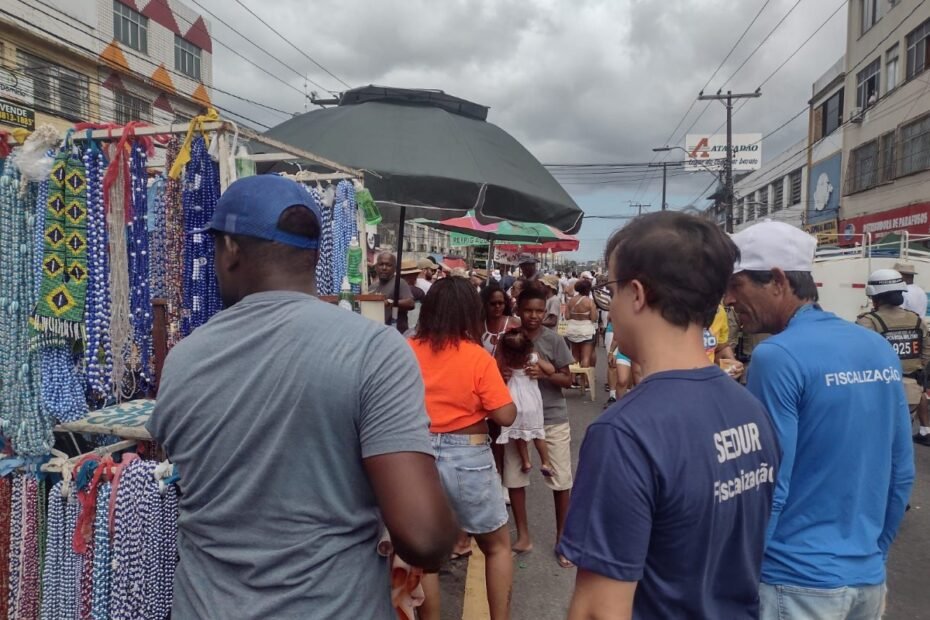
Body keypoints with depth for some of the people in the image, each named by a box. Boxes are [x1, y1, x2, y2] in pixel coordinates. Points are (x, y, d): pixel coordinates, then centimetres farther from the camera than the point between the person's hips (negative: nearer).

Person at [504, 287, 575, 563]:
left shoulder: (554, 340, -8)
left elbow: (567, 380, -6)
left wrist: (544, 374, -25)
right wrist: (501, 375, -20)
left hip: (552, 417, -2)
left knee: (561, 479, 4)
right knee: (513, 477, 8)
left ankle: (562, 539, 24)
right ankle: (523, 537, 26)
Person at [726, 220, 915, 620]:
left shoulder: (778, 357, -21)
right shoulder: (879, 349, 1)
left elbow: (767, 488, -20)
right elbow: (902, 474, 7)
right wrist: (874, 554, 18)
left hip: (798, 582, -7)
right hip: (868, 579, 7)